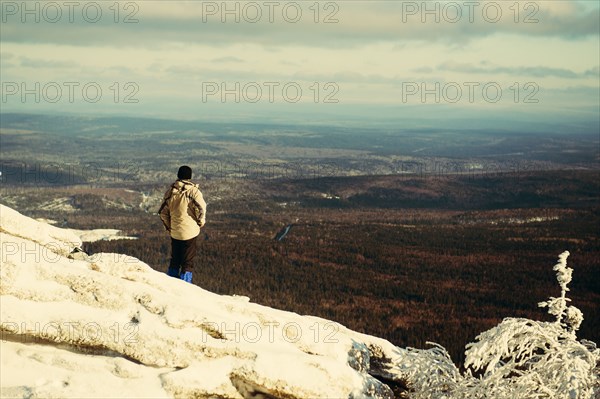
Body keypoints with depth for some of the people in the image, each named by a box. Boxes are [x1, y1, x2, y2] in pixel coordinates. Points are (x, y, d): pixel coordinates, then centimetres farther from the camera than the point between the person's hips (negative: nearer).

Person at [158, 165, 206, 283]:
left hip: (174, 232, 4)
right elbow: (201, 209, -16)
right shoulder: (193, 191, -13)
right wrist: (201, 223, 2)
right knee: (187, 262, 4)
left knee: (174, 260, 18)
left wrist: (168, 226, 17)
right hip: (190, 231, -4)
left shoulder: (170, 191, 1)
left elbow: (163, 212, 6)